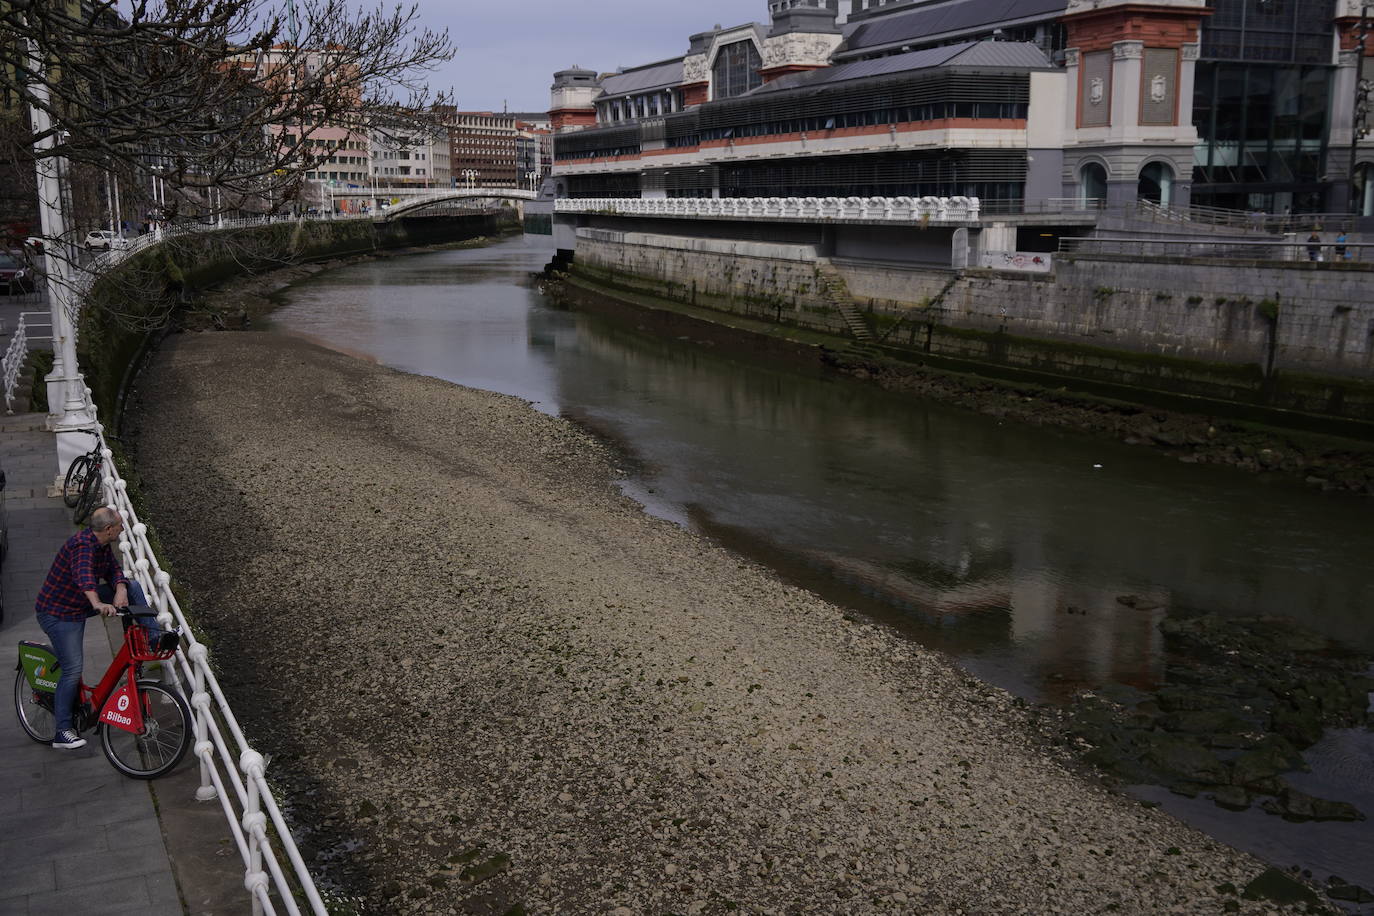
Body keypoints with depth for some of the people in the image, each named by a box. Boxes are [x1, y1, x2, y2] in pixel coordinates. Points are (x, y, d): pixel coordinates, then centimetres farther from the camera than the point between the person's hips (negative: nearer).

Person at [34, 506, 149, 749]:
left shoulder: (104, 545, 0)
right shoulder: (82, 545, -29)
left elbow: (114, 570, 1)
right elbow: (84, 577, -47)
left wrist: (120, 589, -22)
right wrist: (98, 604, -64)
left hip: (80, 604, 8)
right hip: (58, 613, -8)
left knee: (133, 587, -1)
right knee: (73, 669, -9)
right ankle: (63, 732, 0)